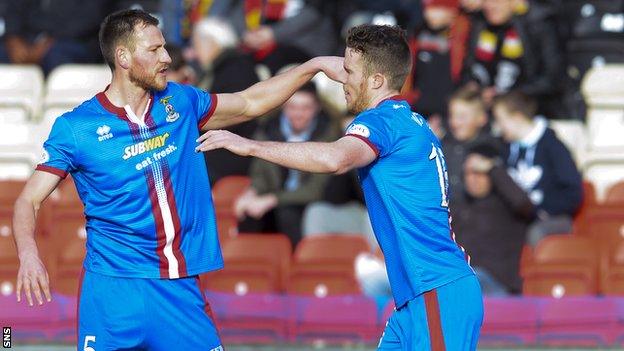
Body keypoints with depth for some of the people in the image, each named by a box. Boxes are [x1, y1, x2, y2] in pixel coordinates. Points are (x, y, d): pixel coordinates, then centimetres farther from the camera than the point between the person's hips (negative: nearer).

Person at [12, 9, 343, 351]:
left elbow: (251, 102, 21)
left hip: (180, 285, 4)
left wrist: (315, 65, 15)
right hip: (113, 286, -4)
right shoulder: (74, 128, -4)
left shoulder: (180, 102, 10)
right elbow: (29, 200, -5)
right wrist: (28, 254, -24)